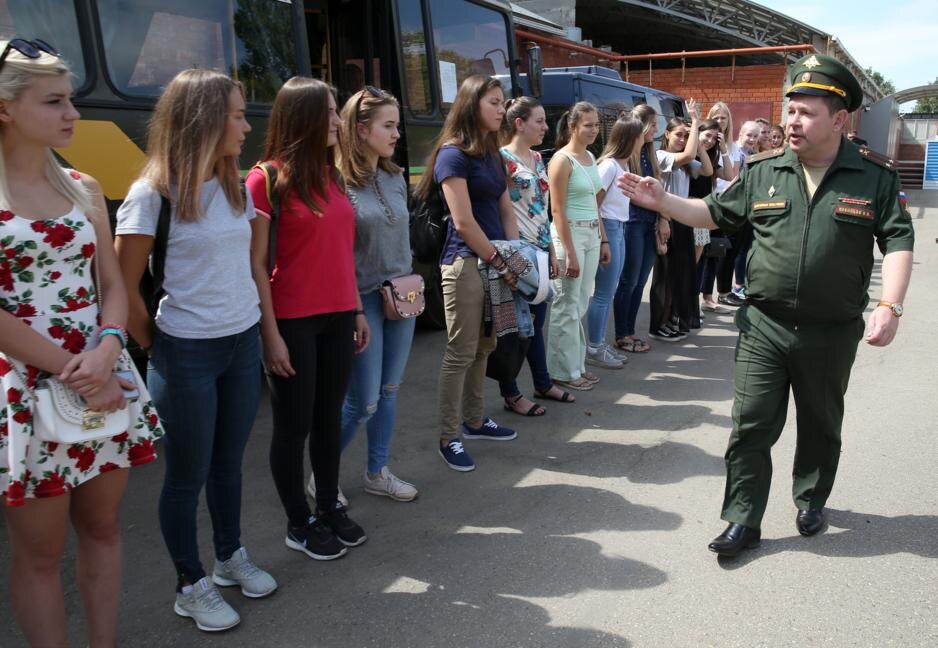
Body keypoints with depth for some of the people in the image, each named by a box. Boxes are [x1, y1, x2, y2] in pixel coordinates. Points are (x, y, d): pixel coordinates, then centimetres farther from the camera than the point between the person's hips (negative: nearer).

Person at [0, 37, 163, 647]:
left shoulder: (83, 188, 8)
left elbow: (112, 286, 6)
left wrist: (106, 353, -12)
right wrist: (73, 371, -15)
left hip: (104, 379, 5)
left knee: (103, 526, 15)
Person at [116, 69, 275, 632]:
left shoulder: (235, 188, 6)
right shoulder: (153, 194, -14)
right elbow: (126, 287, -10)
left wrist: (259, 328, 7)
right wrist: (159, 349, -2)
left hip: (243, 344, 6)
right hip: (188, 356, -6)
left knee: (229, 463, 19)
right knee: (188, 475, 8)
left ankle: (231, 556, 38)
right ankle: (191, 586, 26)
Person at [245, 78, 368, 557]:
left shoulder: (329, 175, 10)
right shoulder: (267, 179, -10)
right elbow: (256, 265, -12)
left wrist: (357, 310, 14)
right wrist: (271, 334, -14)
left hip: (337, 318, 7)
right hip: (293, 322, -6)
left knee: (329, 417, 15)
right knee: (294, 425, 6)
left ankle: (328, 508, 30)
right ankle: (299, 524, 21)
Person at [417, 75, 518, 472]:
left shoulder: (492, 154, 16)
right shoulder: (453, 154, -10)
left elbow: (506, 211, 16)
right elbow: (464, 222, -15)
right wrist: (500, 262, -9)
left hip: (495, 261, 8)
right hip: (465, 263, -8)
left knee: (483, 347, 15)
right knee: (460, 353, -3)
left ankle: (474, 420, 29)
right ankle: (449, 438, 6)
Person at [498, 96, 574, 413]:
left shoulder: (538, 158, 13)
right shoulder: (503, 158, -12)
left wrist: (552, 252, 17)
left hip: (540, 251, 8)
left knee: (536, 321, 17)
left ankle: (543, 383, 31)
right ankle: (511, 394, 13)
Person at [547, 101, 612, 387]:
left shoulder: (590, 157, 14)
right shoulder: (562, 160, -11)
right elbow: (558, 211, -15)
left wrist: (603, 239, 14)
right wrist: (569, 253, -18)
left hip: (592, 235, 8)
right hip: (570, 234, -8)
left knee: (580, 305, 12)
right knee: (567, 305, -3)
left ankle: (577, 364, 21)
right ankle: (565, 371, 6)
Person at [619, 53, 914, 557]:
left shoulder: (874, 176, -3)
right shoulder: (762, 172, 2)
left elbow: (898, 241, -5)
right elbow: (716, 214, 11)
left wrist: (889, 306, -17)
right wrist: (661, 201, -1)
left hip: (832, 332, -1)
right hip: (764, 326, 1)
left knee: (820, 426, 18)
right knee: (751, 426, 0)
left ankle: (811, 500, 41)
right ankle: (743, 521, 12)